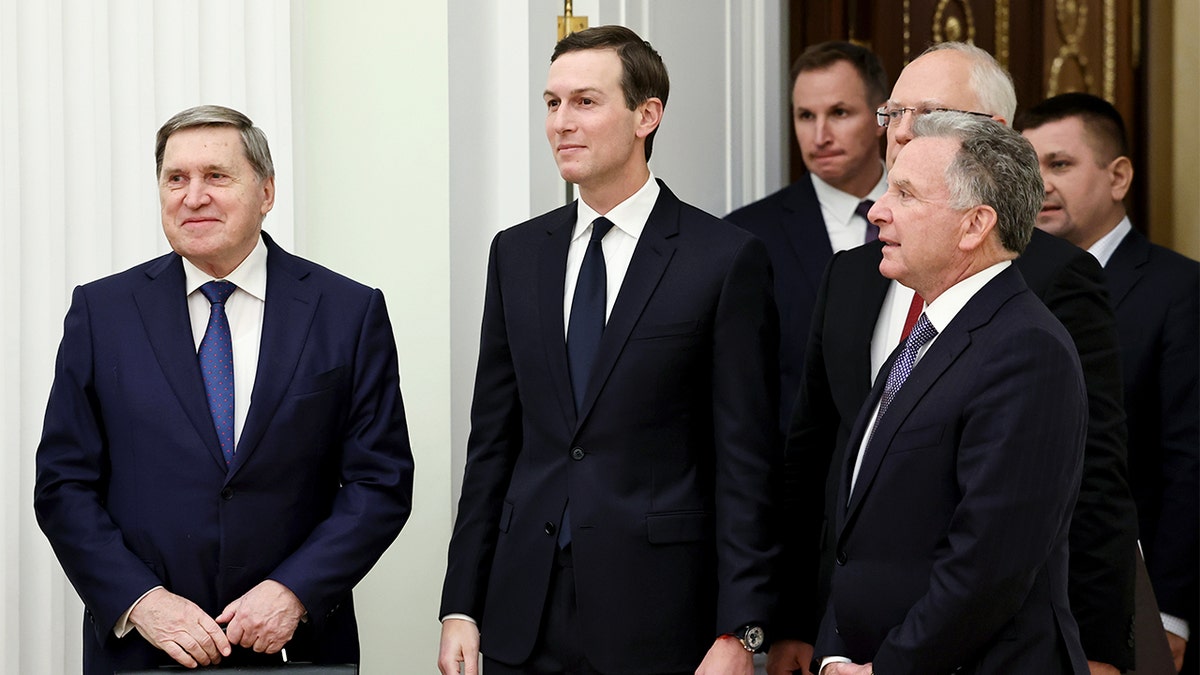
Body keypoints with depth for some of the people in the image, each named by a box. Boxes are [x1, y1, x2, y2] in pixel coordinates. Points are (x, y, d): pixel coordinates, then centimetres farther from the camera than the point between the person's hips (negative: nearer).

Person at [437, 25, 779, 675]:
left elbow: (744, 459, -7)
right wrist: (461, 607, 6)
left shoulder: (727, 259, -5)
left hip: (654, 622, -4)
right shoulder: (516, 253, 10)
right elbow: (491, 442, 11)